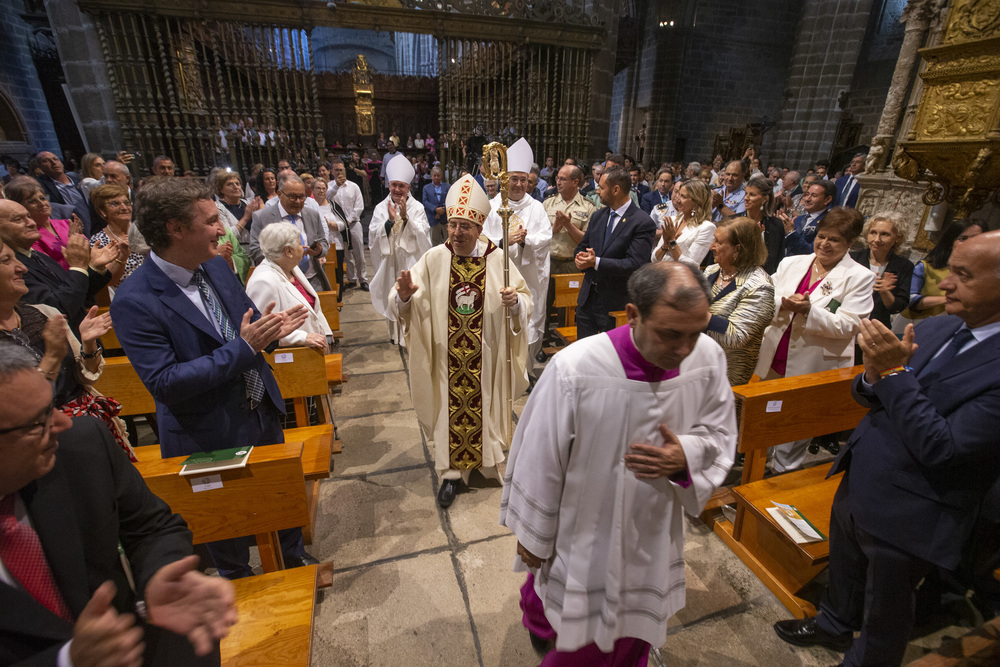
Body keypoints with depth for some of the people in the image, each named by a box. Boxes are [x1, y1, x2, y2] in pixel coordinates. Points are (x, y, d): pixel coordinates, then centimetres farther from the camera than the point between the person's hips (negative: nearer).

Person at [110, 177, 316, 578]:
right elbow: (163, 383, -26)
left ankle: (294, 554, 52)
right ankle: (238, 584, 51)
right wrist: (244, 348, -31)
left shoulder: (216, 266, -3)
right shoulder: (134, 301, -24)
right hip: (211, 436, -5)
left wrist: (270, 329, -15)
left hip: (263, 413, 6)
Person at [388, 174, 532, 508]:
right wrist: (404, 295, -27)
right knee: (451, 408, 10)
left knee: (483, 404, 15)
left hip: (486, 357, 0)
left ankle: (487, 458, 41)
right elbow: (405, 305, -4)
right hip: (448, 357, 0)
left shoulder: (498, 259, -6)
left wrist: (515, 301, -25)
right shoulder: (433, 259, -5)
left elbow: (525, 299, -2)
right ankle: (453, 471, 29)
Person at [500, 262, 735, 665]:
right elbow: (540, 459, -19)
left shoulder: (709, 359, -19)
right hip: (583, 530, -2)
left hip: (653, 533, 3)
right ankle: (539, 620, 61)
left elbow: (721, 435, -1)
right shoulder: (574, 369, -33)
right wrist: (532, 535, -5)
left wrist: (685, 458, -24)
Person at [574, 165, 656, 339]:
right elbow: (583, 246, 17)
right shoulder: (598, 216, 11)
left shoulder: (643, 223, -12)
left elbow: (635, 265, -20)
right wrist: (579, 258, -8)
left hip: (617, 304, -6)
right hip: (587, 298, 7)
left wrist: (597, 262, -26)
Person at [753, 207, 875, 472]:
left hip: (813, 368, -4)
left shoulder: (860, 277, -5)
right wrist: (783, 304, -19)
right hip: (774, 360, 4)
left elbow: (848, 325, -14)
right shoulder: (791, 263, 6)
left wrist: (808, 310, -28)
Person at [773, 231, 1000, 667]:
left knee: (884, 613, 22)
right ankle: (834, 626, 58)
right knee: (844, 574, 31)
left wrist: (894, 372, -27)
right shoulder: (934, 329, -2)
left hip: (907, 517, -6)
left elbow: (942, 447, -27)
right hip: (858, 484, 7)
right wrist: (875, 374, -19)